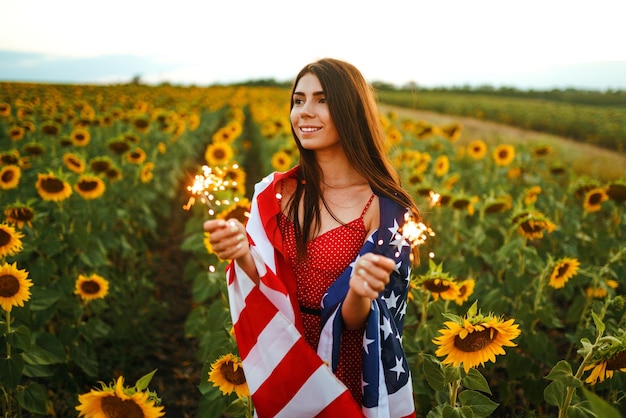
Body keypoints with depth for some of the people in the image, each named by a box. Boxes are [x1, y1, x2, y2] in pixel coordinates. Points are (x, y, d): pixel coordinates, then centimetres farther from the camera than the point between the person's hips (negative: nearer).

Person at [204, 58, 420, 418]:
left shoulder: (385, 205, -15)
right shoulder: (276, 192, -6)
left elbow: (353, 321, -15)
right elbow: (266, 293, -8)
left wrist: (360, 293, -36)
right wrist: (242, 253, -27)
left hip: (347, 374, -3)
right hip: (285, 367, 3)